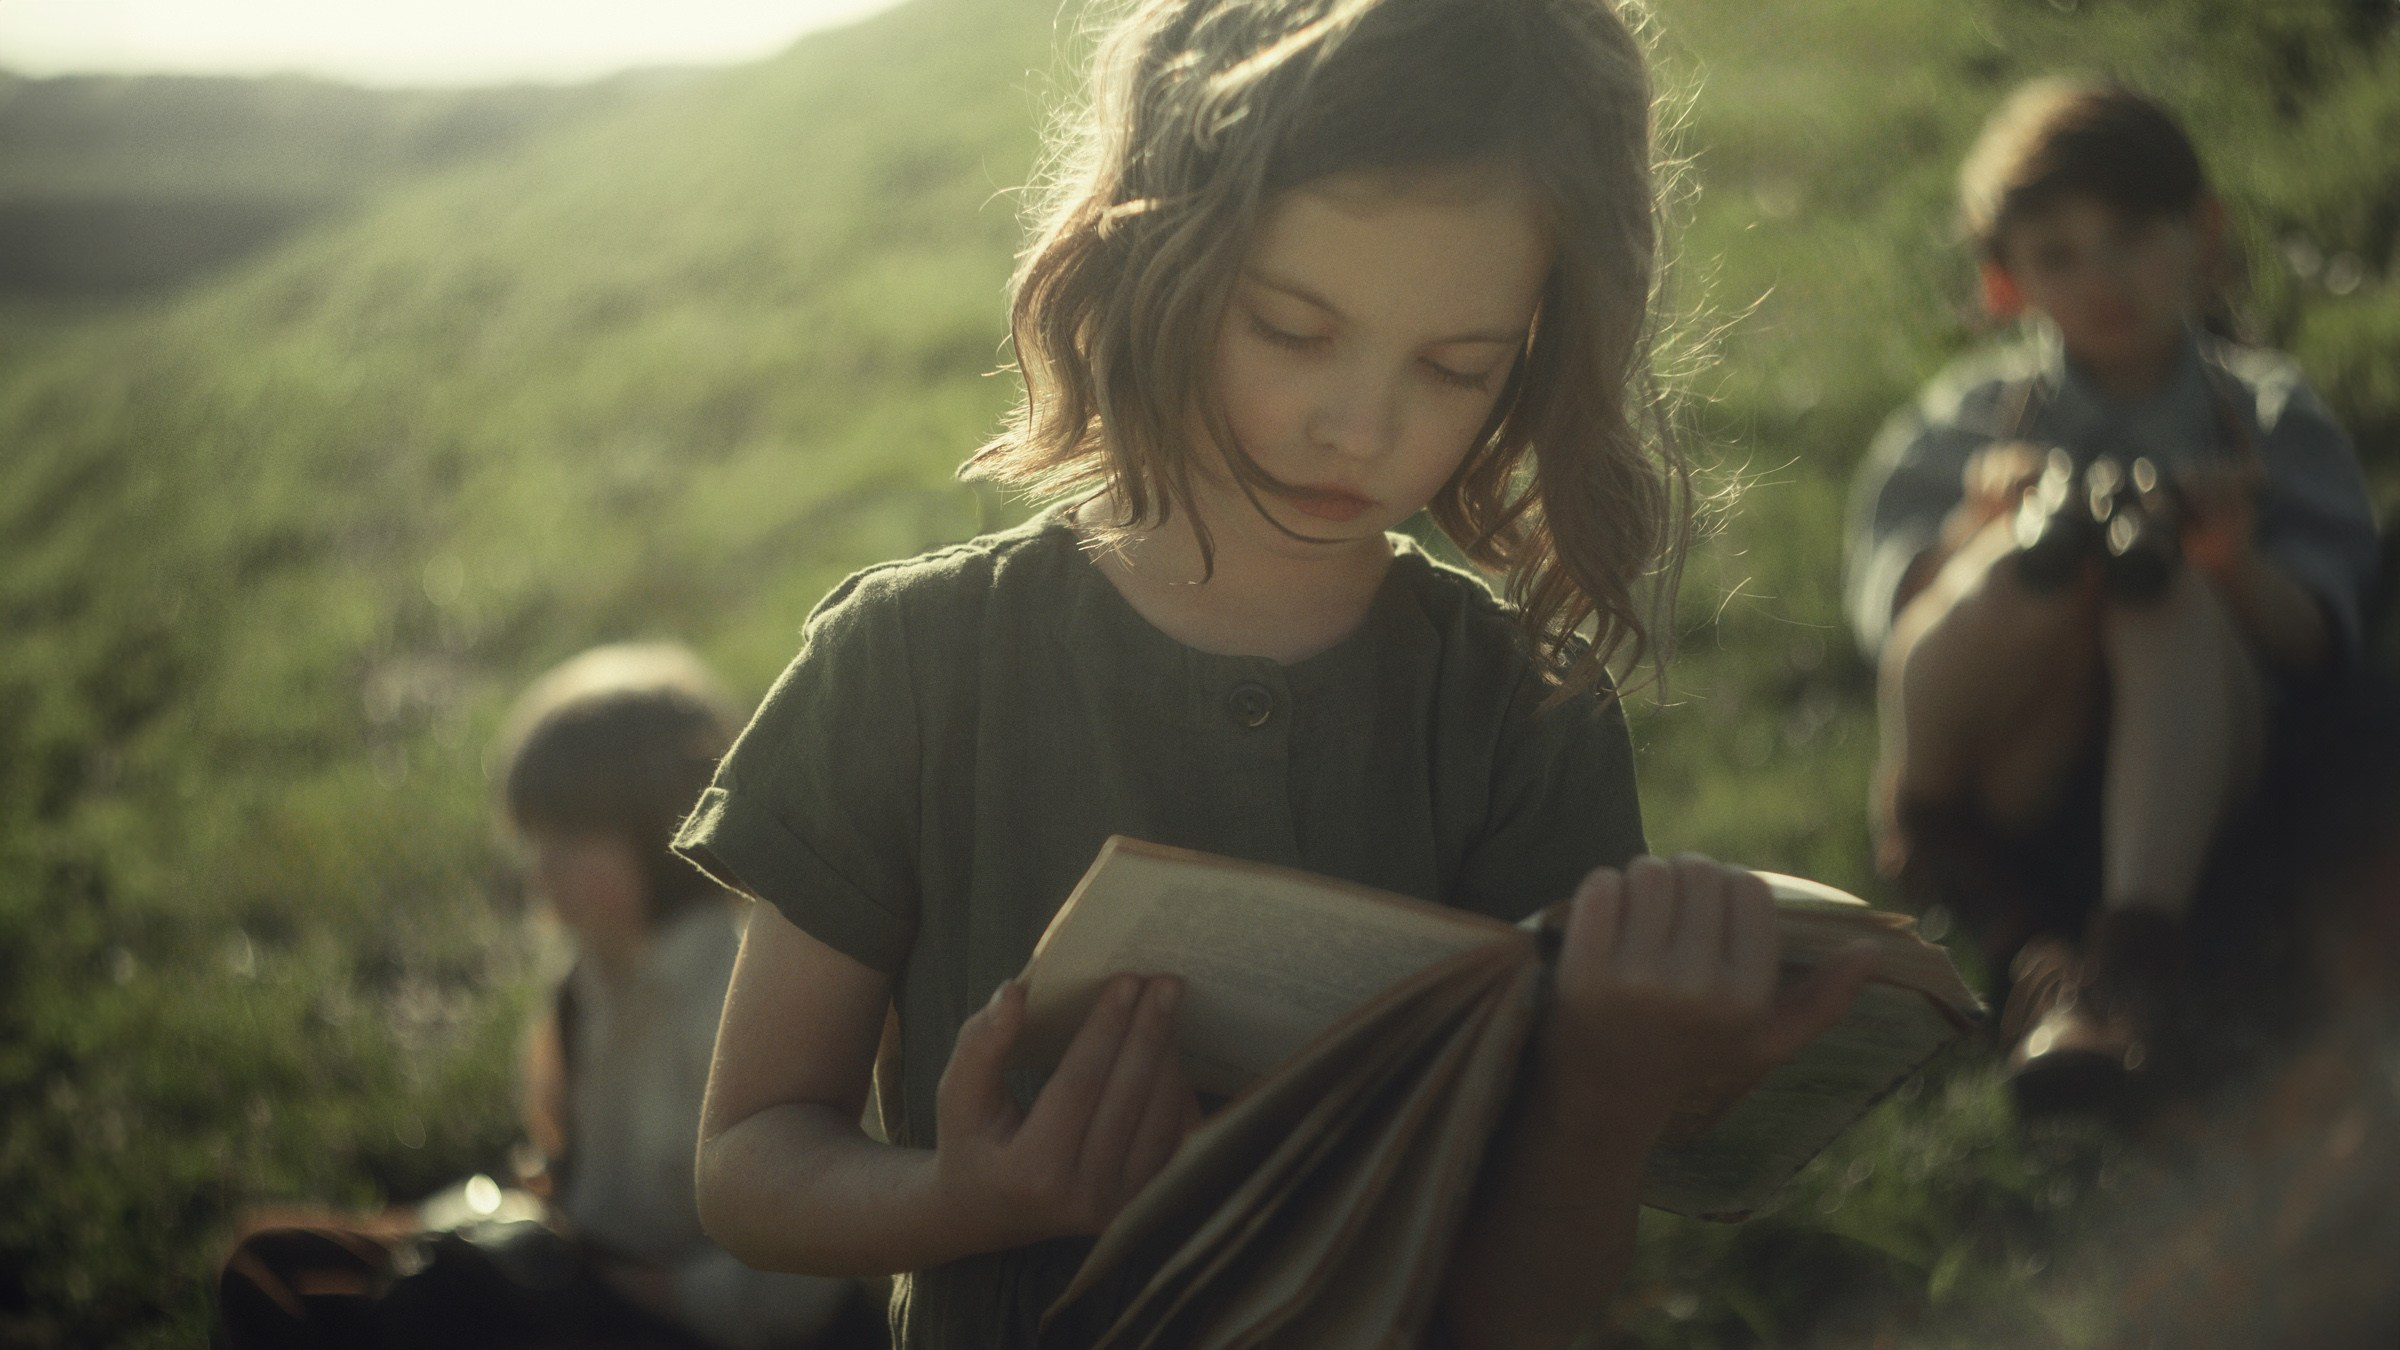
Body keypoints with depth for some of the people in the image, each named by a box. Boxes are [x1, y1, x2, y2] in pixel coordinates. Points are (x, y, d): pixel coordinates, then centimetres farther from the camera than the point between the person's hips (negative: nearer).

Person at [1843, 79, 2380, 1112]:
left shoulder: (2269, 418, 15)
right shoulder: (1964, 420, 16)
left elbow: (2317, 647, 6)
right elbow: (1885, 617, 6)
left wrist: (2241, 566, -15)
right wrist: (1977, 538, -14)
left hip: (2181, 757, 1)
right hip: (1996, 773, -1)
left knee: (2170, 590, -32)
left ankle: (2140, 941, -42)